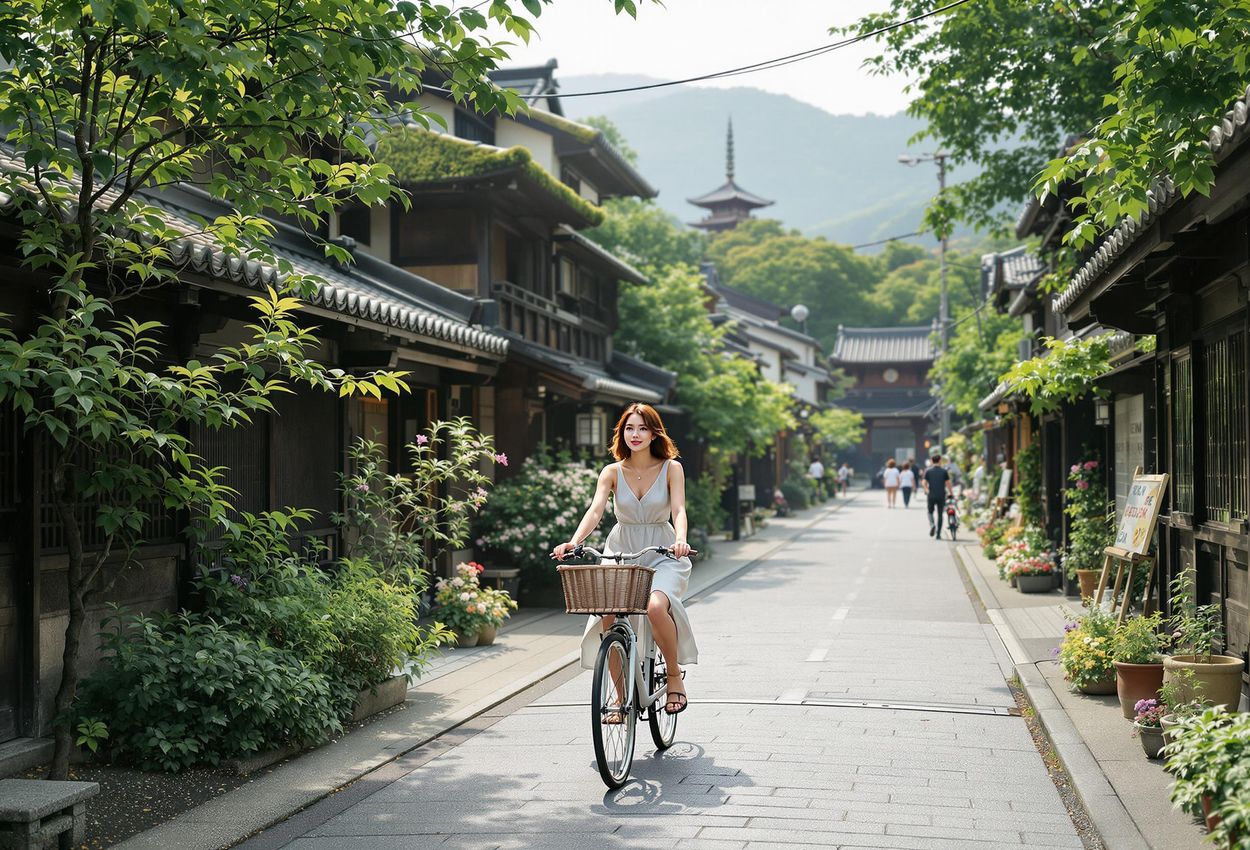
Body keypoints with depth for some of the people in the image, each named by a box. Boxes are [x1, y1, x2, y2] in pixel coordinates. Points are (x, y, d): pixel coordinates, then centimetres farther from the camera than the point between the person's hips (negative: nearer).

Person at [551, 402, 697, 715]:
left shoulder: (671, 468, -1)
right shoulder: (612, 472, 2)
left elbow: (678, 510, -13)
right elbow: (595, 510, -11)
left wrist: (680, 540, -35)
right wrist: (573, 542, -29)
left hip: (662, 555, -2)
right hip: (620, 553, 2)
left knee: (655, 606, -32)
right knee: (609, 618, -20)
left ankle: (675, 676, -8)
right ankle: (622, 695, -1)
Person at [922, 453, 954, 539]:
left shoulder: (928, 471, 2)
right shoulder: (944, 471, 0)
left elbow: (924, 482, -7)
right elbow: (948, 483, -2)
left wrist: (926, 490, 3)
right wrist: (950, 493, 7)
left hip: (931, 495, 0)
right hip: (941, 496, 0)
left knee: (930, 512, 18)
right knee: (940, 514, 7)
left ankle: (932, 524, -13)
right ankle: (938, 534, 5)